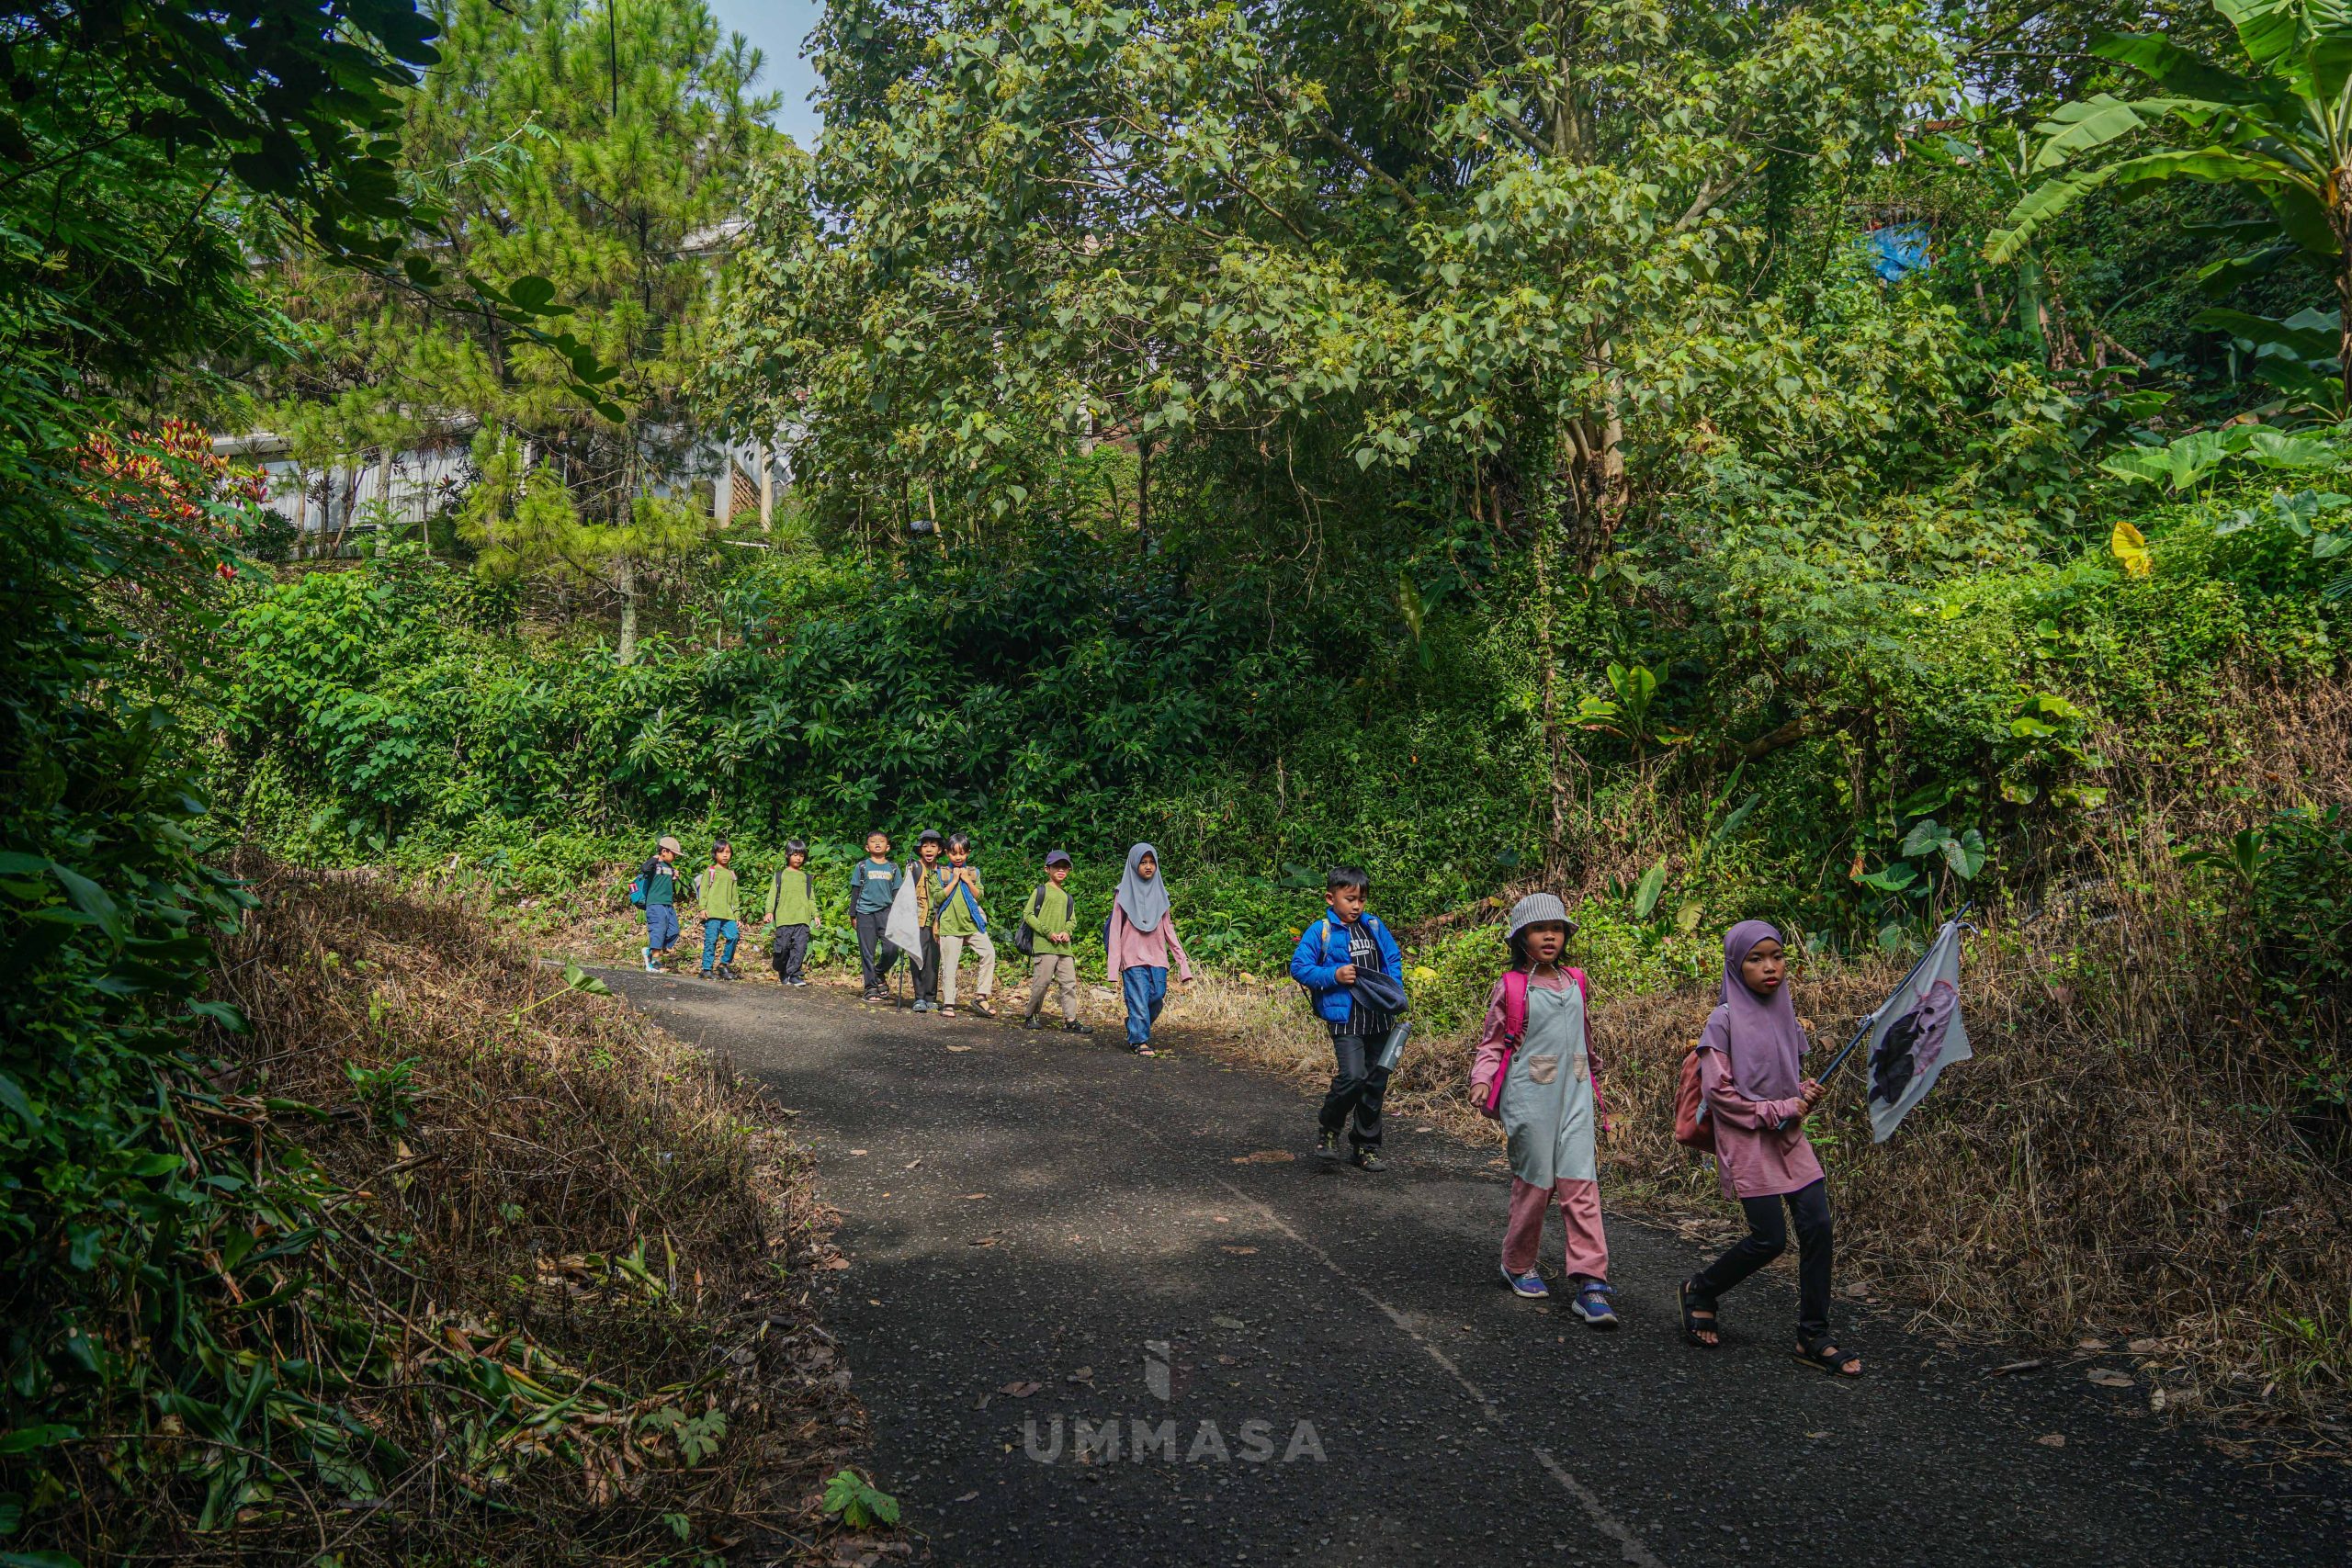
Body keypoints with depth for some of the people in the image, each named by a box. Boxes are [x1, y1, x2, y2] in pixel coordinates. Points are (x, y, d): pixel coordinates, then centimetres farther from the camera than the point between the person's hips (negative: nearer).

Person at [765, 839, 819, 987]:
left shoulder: (807, 877, 17)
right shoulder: (780, 875, 10)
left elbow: (811, 898, 18)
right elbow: (772, 895, 6)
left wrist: (815, 915, 10)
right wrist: (769, 911, -6)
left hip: (802, 919, 2)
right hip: (784, 919, -2)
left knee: (800, 947, -8)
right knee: (783, 946, -2)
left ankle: (793, 974, -2)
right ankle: (783, 974, 17)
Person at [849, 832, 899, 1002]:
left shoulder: (893, 868, 11)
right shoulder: (862, 867, 6)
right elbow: (855, 892, 8)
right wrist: (853, 916, 4)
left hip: (886, 913, 1)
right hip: (865, 913, -1)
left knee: (892, 949, -11)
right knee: (867, 952, 0)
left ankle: (879, 973, 17)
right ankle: (871, 988, 7)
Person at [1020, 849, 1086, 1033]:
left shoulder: (1067, 897, 20)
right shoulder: (1041, 891, 2)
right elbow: (1028, 915, -4)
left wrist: (1067, 931, -1)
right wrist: (1047, 932, -12)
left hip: (1064, 947, 6)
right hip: (1043, 945, -6)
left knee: (1070, 983, 1)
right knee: (1041, 982, -6)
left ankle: (1070, 1021, 4)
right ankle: (1030, 1017, 11)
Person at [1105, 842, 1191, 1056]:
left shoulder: (1160, 894, 13)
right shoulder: (1124, 894, 2)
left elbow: (1168, 930, 14)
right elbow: (1115, 931, 0)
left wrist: (1182, 960, 6)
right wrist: (1114, 967, -7)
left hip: (1157, 958, 4)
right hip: (1133, 957, -4)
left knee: (1157, 998, -1)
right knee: (1139, 1000, -8)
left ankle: (1135, 1031, 21)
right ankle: (1139, 1041, 1)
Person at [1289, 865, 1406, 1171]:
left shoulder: (1375, 927, 8)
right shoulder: (1320, 931, -5)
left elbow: (1395, 959, 18)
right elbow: (1298, 968, -5)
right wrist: (1334, 976, -16)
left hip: (1379, 1017, 5)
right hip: (1345, 1019, -5)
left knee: (1376, 1082, 10)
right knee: (1353, 1077, -20)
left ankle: (1366, 1145, 25)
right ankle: (1328, 1126, 7)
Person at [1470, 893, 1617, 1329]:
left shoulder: (1575, 983, 12)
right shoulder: (1510, 987, -2)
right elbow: (1492, 1043, 2)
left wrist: (1594, 1089, 30)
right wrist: (1482, 1080, -15)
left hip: (1575, 1096, 4)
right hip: (1529, 1097, -3)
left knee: (1581, 1184, -5)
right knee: (1534, 1183, 4)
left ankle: (1589, 1282, -5)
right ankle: (1518, 1265, 25)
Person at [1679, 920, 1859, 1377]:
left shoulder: (1786, 1015, 9)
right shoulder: (1725, 1020, -11)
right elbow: (1717, 1092, -14)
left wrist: (1805, 1094, 0)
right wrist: (1778, 1111, -14)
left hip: (1789, 1135, 6)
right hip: (1747, 1140, -6)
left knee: (1817, 1225, -3)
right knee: (1769, 1239, -6)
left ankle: (1813, 1338, 9)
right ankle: (1700, 1291, 21)